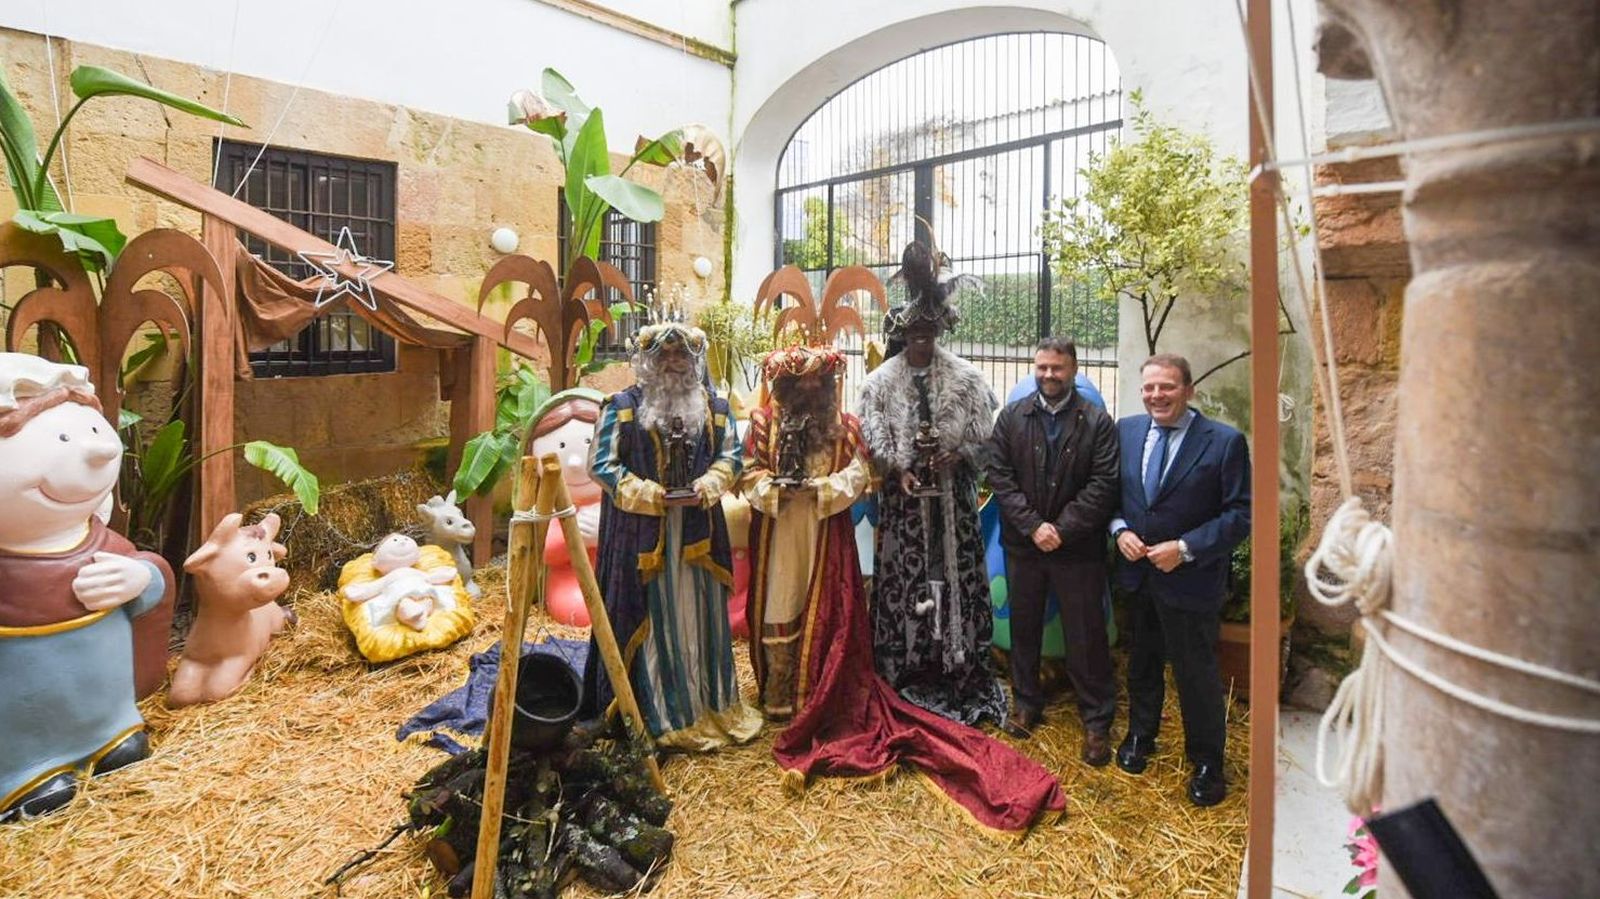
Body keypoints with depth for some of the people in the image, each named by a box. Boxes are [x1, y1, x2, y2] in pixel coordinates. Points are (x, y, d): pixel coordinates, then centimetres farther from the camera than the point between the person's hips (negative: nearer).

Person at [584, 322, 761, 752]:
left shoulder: (714, 406, 9)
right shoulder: (622, 406, -3)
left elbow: (730, 455, 12)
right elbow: (602, 464, -6)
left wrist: (707, 485, -9)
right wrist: (653, 495, -16)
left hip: (698, 531, 4)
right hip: (642, 532, -4)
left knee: (701, 617, 13)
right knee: (650, 620, 3)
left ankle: (713, 705, 30)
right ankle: (657, 713, 18)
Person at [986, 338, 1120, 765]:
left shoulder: (1098, 422, -5)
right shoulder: (1012, 417, 1)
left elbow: (1103, 485, -10)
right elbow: (999, 475, -4)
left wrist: (1062, 529, -16)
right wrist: (1033, 525, -13)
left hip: (1078, 548, -2)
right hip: (1023, 543, 3)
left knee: (1086, 635, 5)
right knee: (1024, 628, 15)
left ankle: (1097, 721, 21)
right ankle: (1026, 702, 33)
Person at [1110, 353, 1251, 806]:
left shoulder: (1225, 442, -13)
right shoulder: (1126, 430, 1)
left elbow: (1241, 513, -12)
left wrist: (1186, 548, -20)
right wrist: (1120, 529, -8)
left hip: (1191, 579, -4)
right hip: (1136, 572, 4)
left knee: (1196, 673, 8)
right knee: (1142, 662, 21)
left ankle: (1207, 761, 31)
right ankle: (1139, 735, 43)